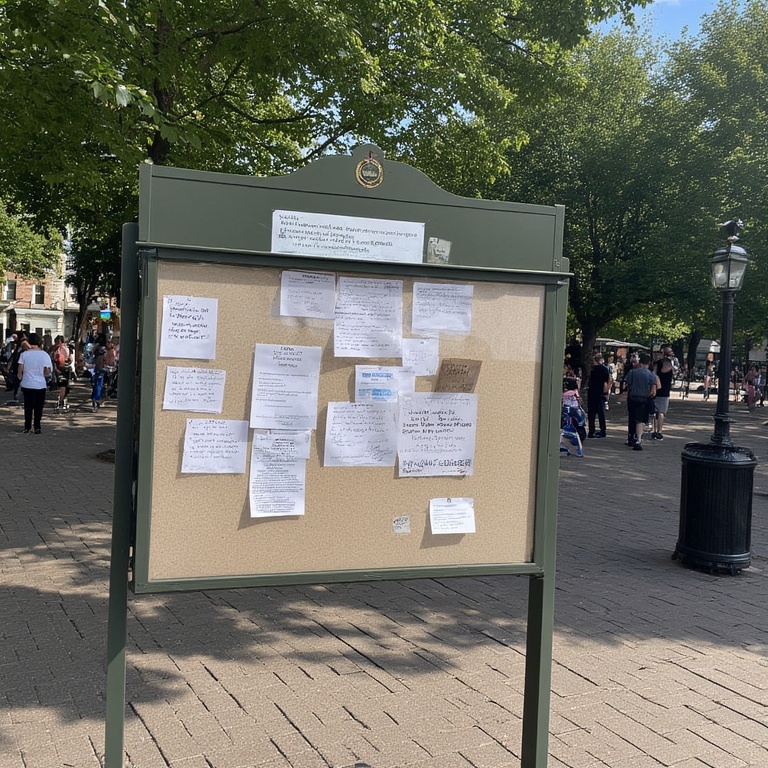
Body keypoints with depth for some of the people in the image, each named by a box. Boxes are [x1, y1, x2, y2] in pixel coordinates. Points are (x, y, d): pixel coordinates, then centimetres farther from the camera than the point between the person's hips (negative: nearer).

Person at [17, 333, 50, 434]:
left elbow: (20, 369, -4)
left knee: (28, 407, 9)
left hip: (27, 384, 0)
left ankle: (27, 427, 9)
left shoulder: (24, 354, -6)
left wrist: (20, 378, 14)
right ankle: (37, 427, 9)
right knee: (38, 407, 8)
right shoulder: (45, 355, -6)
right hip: (41, 385, 0)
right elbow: (47, 372, -6)